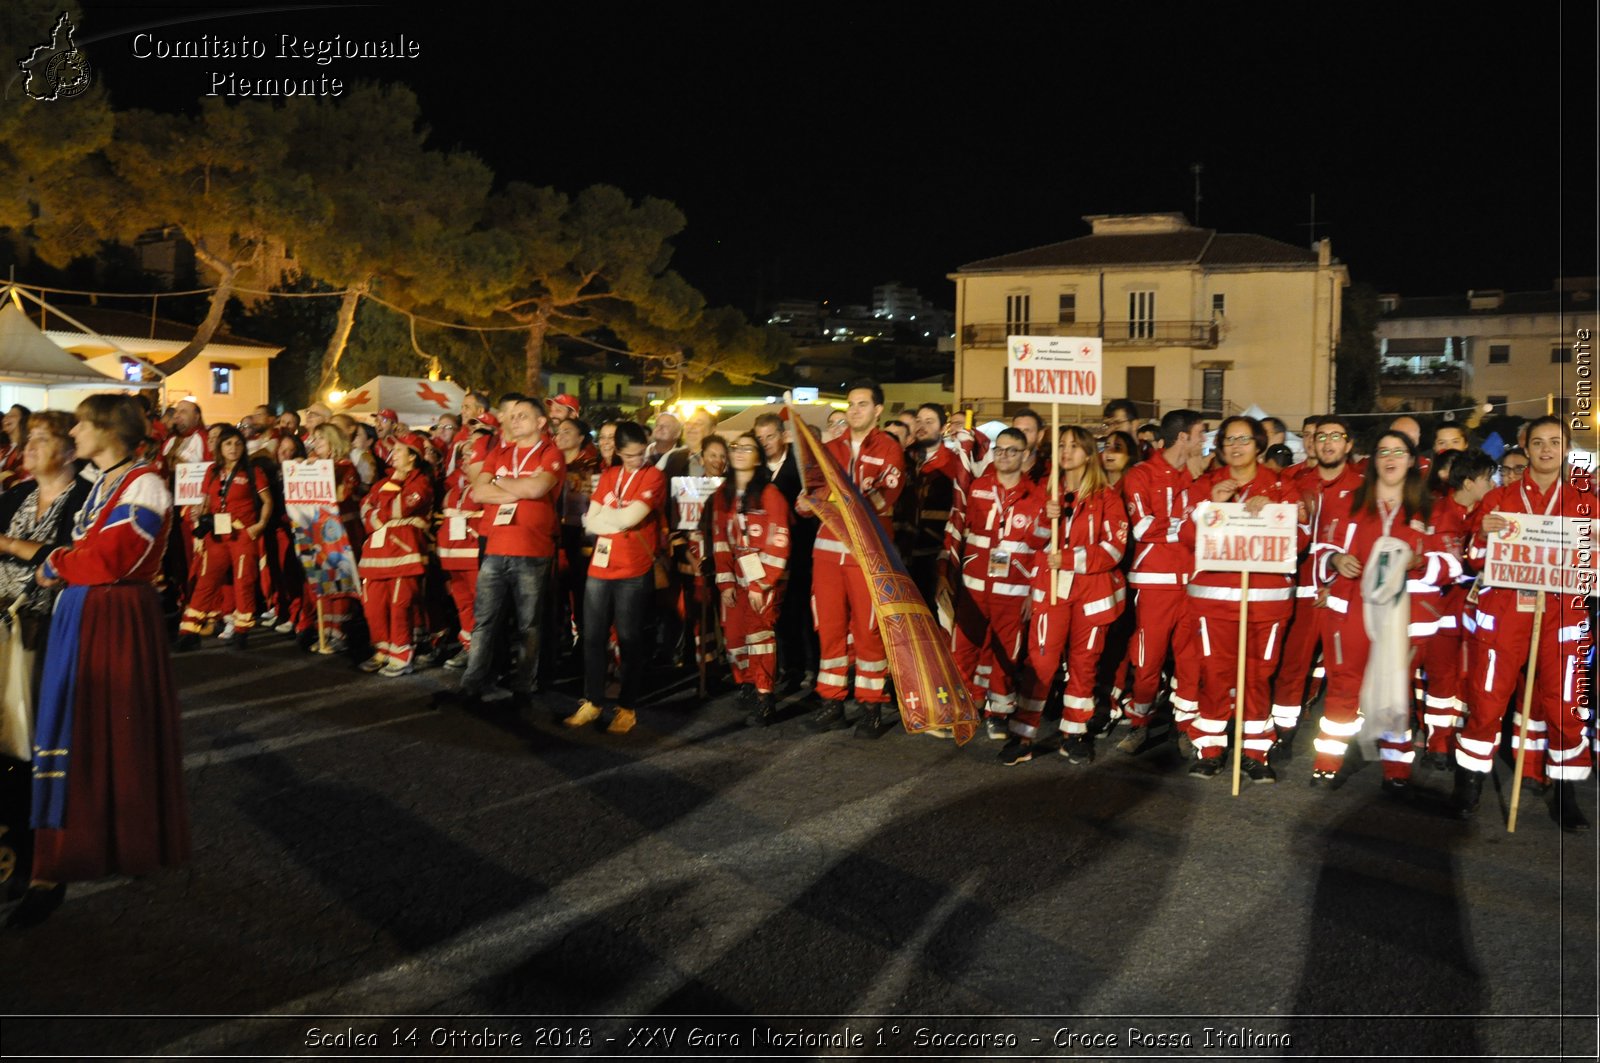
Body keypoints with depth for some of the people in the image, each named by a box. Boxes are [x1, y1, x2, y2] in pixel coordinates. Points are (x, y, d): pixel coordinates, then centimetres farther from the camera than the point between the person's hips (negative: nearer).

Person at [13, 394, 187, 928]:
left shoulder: (144, 484, -12)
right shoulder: (98, 484, 15)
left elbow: (111, 558, -18)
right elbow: (83, 550, 18)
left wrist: (56, 565, -4)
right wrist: (60, 565, 0)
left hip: (119, 621, -8)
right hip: (78, 618, 8)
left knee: (121, 734, 2)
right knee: (72, 738, 8)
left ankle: (132, 844, 18)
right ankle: (55, 869, 15)